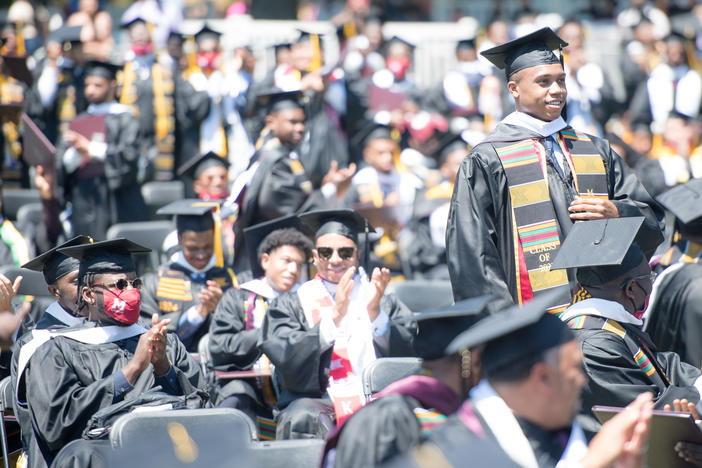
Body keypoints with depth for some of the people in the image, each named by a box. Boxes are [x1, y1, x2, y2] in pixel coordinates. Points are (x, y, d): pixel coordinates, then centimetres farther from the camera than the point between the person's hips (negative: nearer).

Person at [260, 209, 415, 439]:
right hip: (316, 399, -1)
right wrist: (335, 315, -13)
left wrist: (375, 313, -10)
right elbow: (287, 360, -3)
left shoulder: (387, 303, 19)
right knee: (301, 418, -34)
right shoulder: (290, 305, 15)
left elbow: (408, 355, 4)